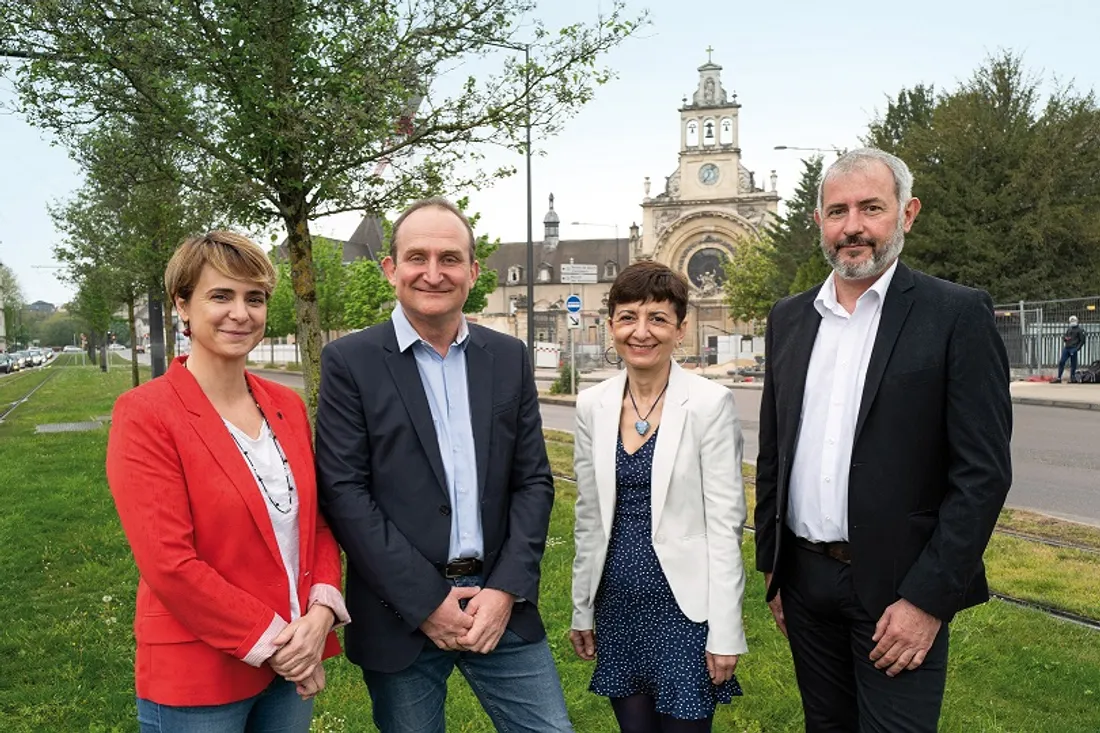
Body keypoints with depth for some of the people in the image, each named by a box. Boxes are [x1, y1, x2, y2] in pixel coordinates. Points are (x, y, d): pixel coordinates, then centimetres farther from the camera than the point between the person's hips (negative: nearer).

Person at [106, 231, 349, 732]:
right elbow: (168, 563, -18)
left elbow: (318, 518, 7)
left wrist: (321, 613, -9)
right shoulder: (145, 414, -13)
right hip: (197, 677, -5)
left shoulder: (287, 406, 4)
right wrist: (270, 640, -15)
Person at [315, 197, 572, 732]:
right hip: (401, 614, -2)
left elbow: (533, 482, 4)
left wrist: (505, 589, -7)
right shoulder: (349, 361, -5)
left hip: (499, 604, 3)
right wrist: (426, 602, -12)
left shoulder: (509, 357, 5)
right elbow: (343, 491, -10)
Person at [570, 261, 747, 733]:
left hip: (685, 606, -4)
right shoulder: (593, 405, 1)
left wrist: (725, 632, -10)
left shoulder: (710, 402, -11)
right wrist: (582, 609, 11)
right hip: (618, 605, 4)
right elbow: (589, 516, 8)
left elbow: (725, 522, -10)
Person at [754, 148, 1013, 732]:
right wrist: (770, 564, 10)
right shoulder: (788, 318, 7)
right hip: (805, 581, 5)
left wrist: (928, 599, -15)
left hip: (898, 590, -4)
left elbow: (983, 471, -12)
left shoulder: (958, 315, -8)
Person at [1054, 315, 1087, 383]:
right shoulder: (1068, 329, 22)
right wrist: (1065, 337, -1)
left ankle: (1072, 379, 3)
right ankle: (1059, 378, 2)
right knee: (1061, 362, 0)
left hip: (1073, 349, -6)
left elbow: (1082, 340, -2)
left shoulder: (1080, 330, 3)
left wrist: (1077, 348, -13)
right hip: (1066, 348, 6)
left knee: (1073, 364, -3)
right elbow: (1064, 337, 24)